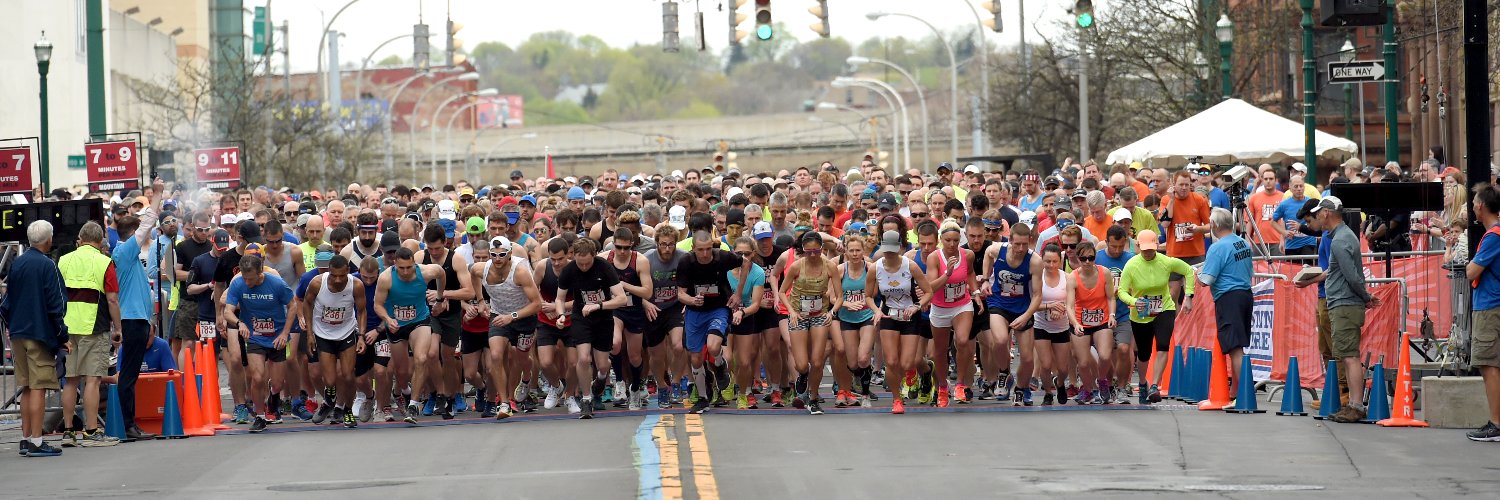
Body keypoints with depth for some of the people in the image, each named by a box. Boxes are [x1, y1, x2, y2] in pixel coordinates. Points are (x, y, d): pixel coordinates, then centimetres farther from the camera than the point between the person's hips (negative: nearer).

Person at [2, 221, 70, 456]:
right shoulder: (47, 266, -11)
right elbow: (56, 305, -12)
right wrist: (63, 336, -6)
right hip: (41, 335, -7)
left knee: (27, 388, 13)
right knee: (39, 388, -7)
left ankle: (25, 438, 15)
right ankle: (36, 441, -10)